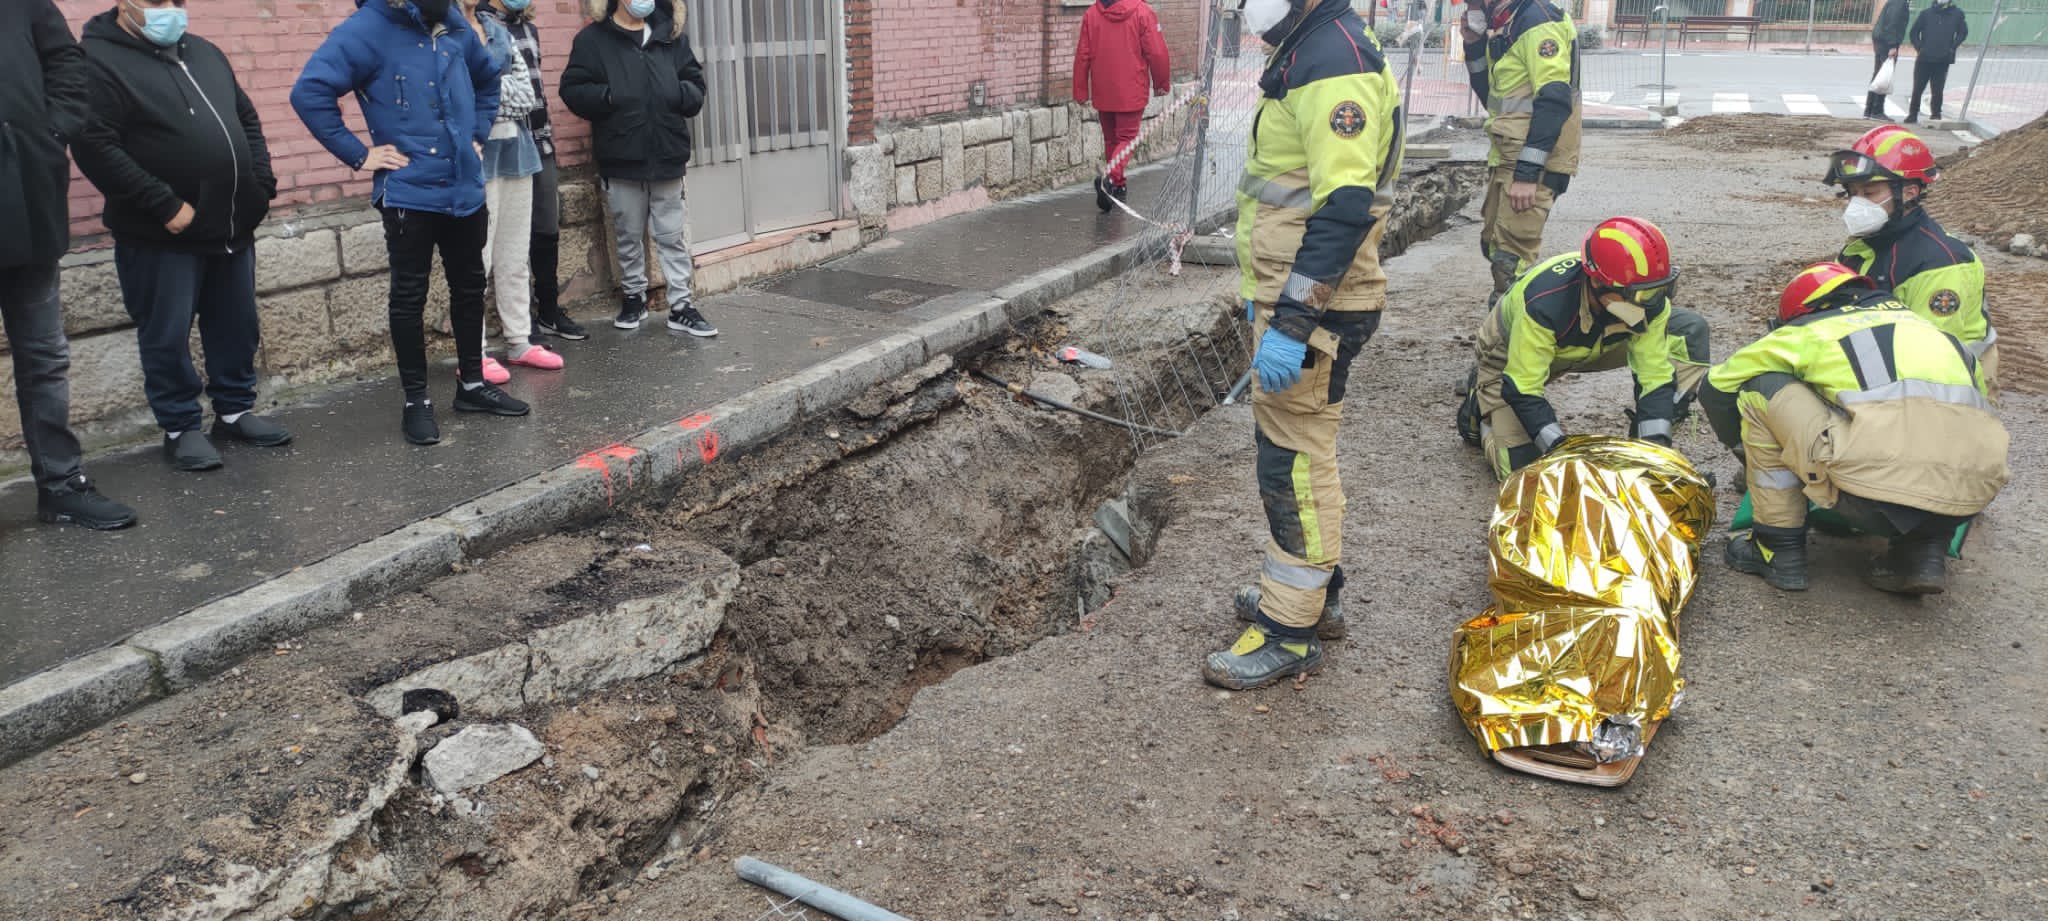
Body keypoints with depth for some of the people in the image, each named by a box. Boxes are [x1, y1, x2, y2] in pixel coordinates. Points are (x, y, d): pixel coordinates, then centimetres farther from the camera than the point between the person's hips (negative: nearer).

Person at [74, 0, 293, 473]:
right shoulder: (99, 60, -9)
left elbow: (247, 120, 21)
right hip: (162, 236, -6)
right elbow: (94, 147, -17)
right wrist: (165, 206, -20)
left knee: (237, 327, 13)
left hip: (232, 226, 7)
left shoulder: (203, 52, 14)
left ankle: (235, 410, 27)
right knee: (167, 336, 3)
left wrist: (262, 184, 7)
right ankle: (181, 427, 14)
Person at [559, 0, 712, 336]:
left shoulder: (672, 36, 8)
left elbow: (696, 87, 9)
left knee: (673, 235, 5)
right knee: (629, 236, 11)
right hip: (621, 159, -2)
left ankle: (681, 305, 10)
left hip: (667, 156, 2)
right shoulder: (593, 39, -1)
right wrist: (611, 97, -19)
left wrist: (677, 93, -12)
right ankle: (634, 297, 27)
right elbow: (573, 90, -4)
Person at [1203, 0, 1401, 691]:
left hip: (1314, 307, -10)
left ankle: (1289, 633, 7)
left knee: (1295, 463, -4)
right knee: (1296, 450, 20)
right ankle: (1308, 585, 35)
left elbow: (1344, 210, -26)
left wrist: (1291, 323, -28)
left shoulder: (1336, 63, -18)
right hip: (1290, 295, 10)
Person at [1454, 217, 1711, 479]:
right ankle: (1481, 409, 13)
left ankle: (1640, 444, -3)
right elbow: (1523, 391, -37)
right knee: (1518, 466, -20)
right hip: (1512, 356, -5)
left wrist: (1656, 444, -32)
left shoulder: (1649, 301, -27)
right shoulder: (1543, 304, -43)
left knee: (1690, 330, -13)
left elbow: (1656, 374, -20)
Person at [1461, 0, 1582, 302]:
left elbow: (1554, 103, -22)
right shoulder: (1501, 26, 12)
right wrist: (1474, 45, 7)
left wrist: (1527, 173, -26)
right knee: (1494, 244, 18)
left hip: (1532, 162, -10)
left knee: (1512, 260, -11)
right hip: (1506, 156, 10)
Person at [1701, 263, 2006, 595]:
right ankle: (1925, 550, 16)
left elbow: (1716, 387, 26)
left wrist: (1748, 456, 42)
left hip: (1879, 486, -5)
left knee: (1760, 389, 14)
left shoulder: (1810, 328, 19)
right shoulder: (1919, 322, 31)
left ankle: (1779, 548, 16)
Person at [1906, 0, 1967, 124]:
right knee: (1918, 88, 3)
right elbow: (1914, 31, 10)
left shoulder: (1957, 14, 4)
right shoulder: (1926, 13, 4)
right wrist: (1919, 48, 0)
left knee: (1937, 90, 1)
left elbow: (1963, 32, 12)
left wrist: (1952, 48, 2)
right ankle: (1913, 115, 11)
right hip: (1924, 58, 0)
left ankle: (1936, 114, 11)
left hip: (1943, 60, 0)